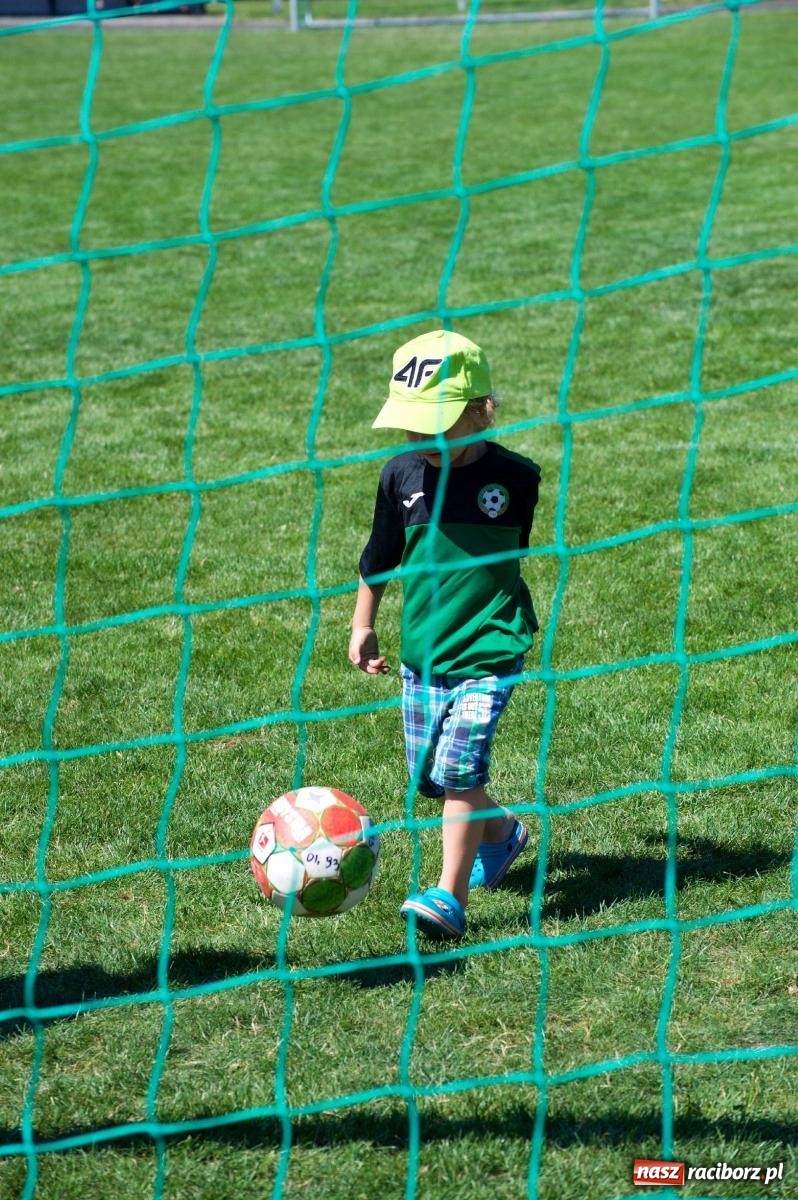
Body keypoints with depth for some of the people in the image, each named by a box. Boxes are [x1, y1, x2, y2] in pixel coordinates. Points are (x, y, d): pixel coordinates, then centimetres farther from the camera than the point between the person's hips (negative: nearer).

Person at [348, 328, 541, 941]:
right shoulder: (402, 476, -3)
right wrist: (363, 626, 15)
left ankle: (449, 896, -5)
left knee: (458, 769, -14)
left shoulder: (514, 477, -9)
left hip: (488, 653, -4)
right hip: (421, 653, 4)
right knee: (428, 776, 12)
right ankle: (503, 831, 40)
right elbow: (379, 558, 11)